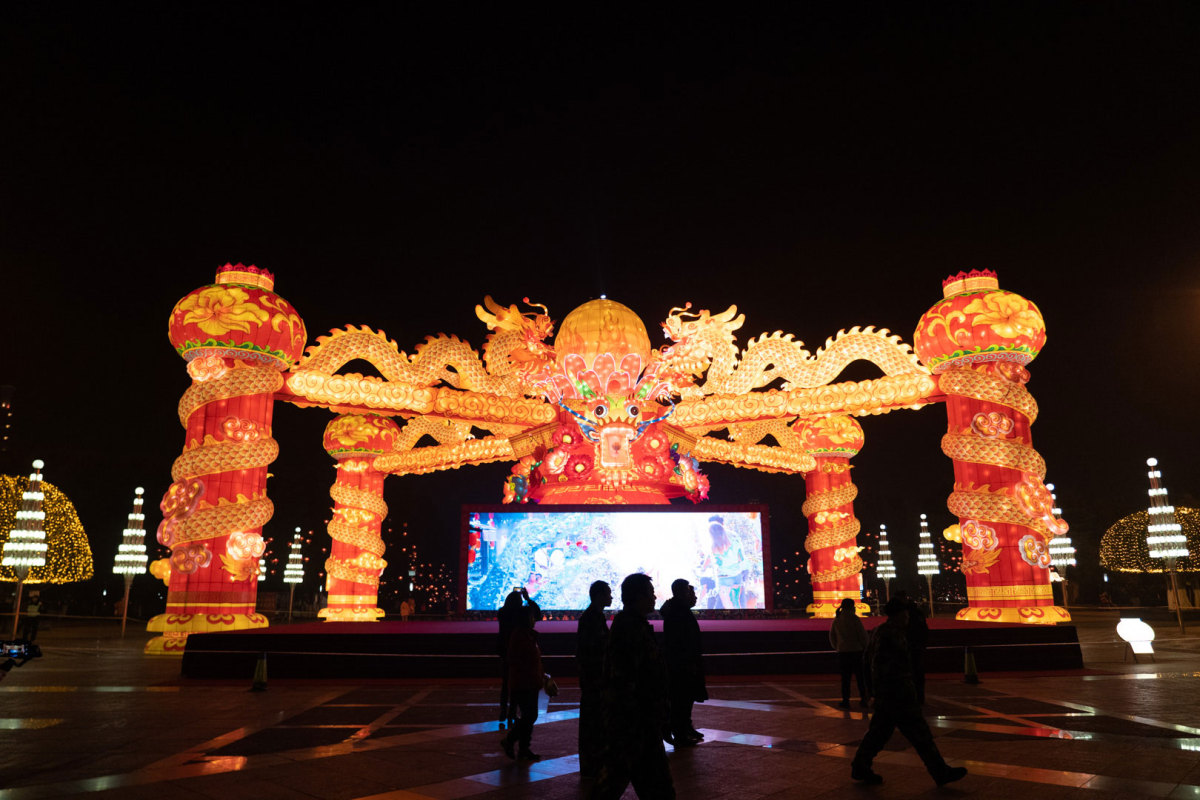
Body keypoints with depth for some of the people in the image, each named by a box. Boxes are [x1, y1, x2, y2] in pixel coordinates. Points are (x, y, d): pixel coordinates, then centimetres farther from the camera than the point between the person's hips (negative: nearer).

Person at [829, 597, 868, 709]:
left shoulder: (836, 619, 4)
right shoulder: (854, 618, -10)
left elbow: (832, 636, 11)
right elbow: (862, 634, -8)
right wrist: (864, 647, 7)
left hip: (842, 652, 3)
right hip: (856, 650, -3)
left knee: (845, 677, 7)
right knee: (860, 676, 9)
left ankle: (845, 700, 6)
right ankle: (863, 699, 13)